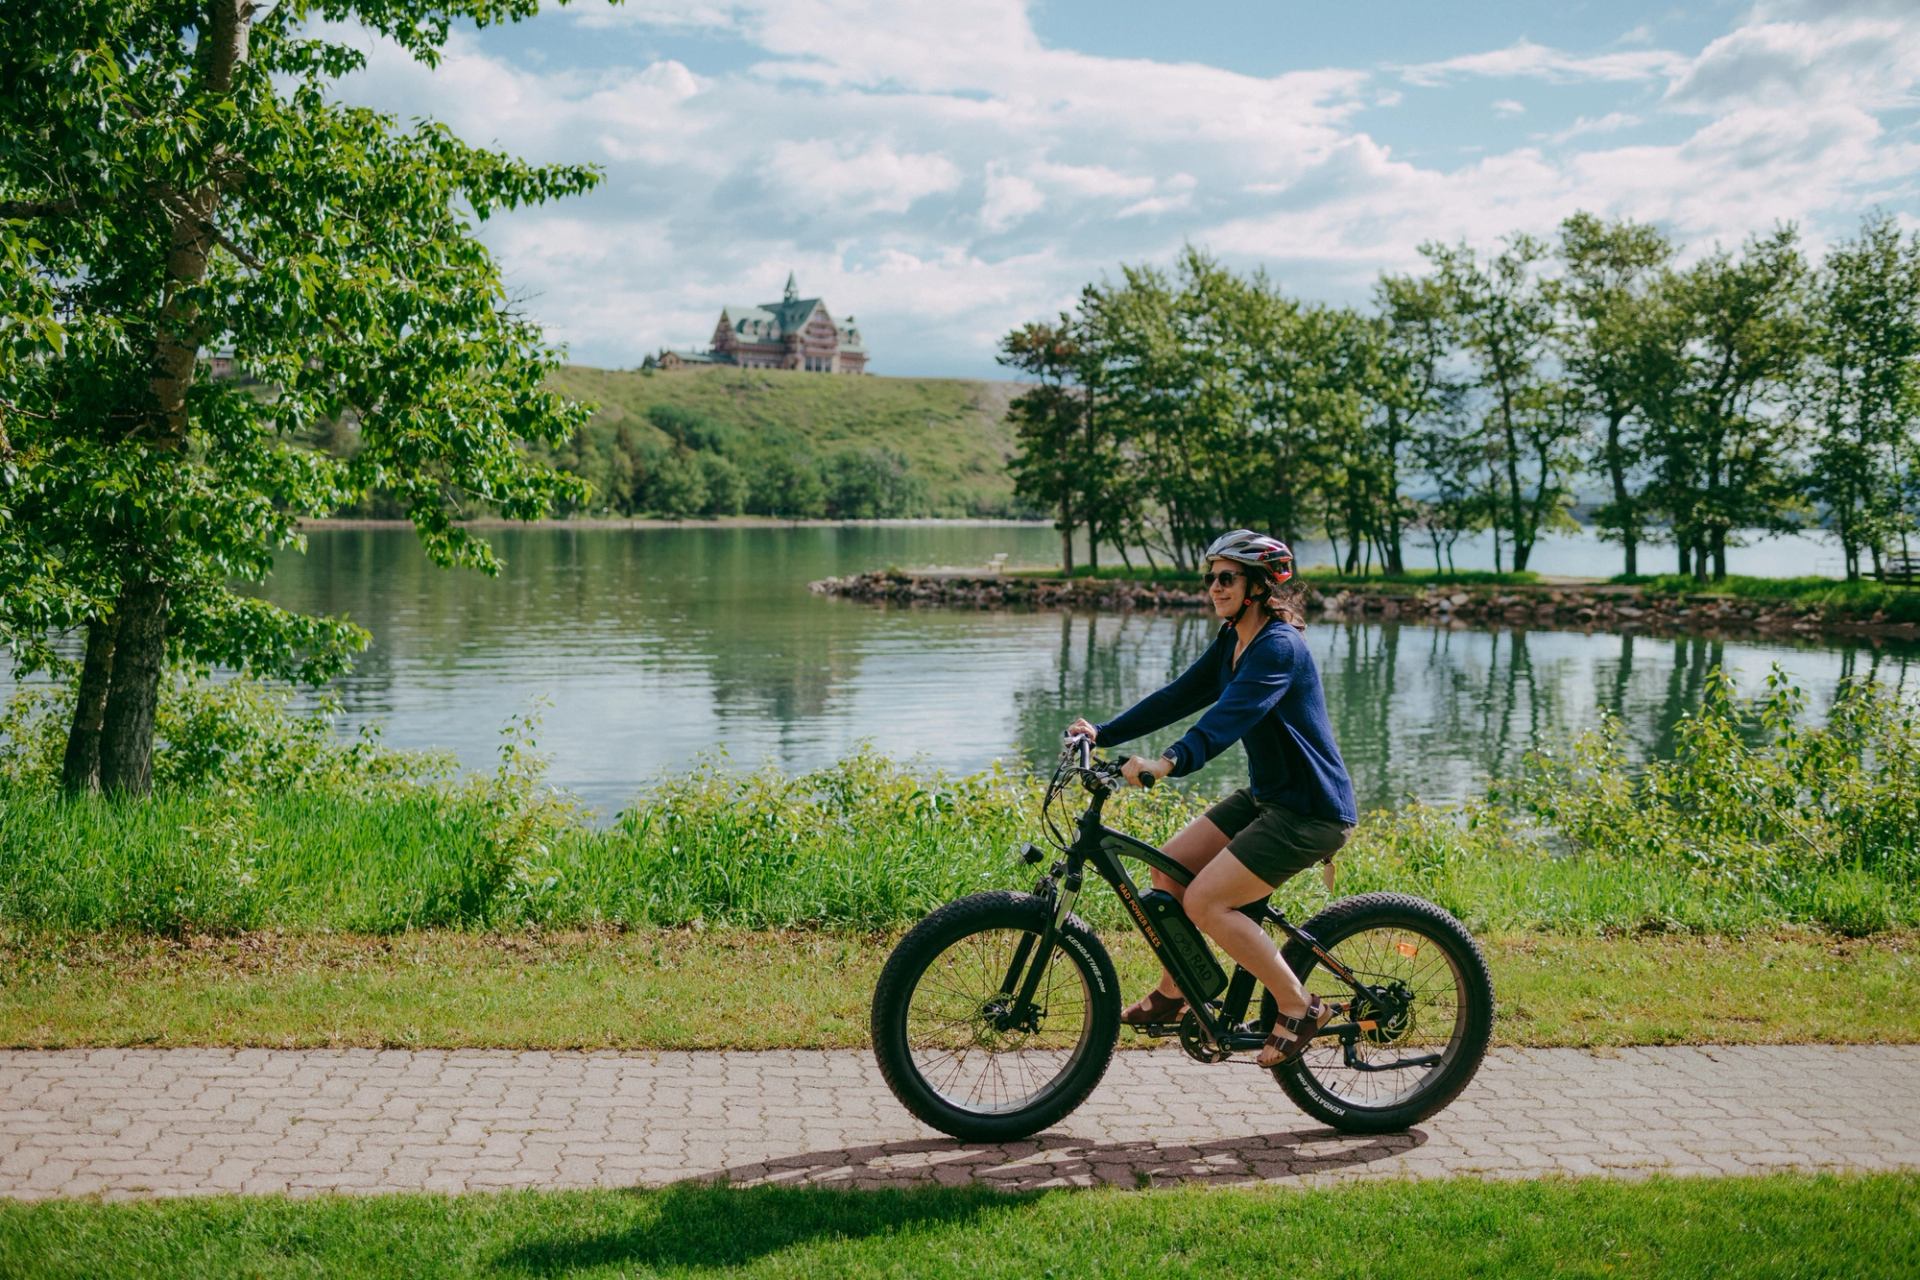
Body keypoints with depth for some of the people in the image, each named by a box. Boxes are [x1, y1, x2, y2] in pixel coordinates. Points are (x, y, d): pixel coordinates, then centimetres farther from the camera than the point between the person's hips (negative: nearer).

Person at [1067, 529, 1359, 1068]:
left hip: (1311, 810, -9)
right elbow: (1180, 695, 7)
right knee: (1168, 867, 5)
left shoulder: (1279, 647, -21)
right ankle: (1173, 993, 23)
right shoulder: (1233, 640, 8)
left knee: (1205, 901, -15)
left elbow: (1230, 716, -36)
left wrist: (1168, 763, -50)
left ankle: (1300, 1008, -1)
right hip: (1265, 796, 9)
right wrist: (1103, 733, -1)